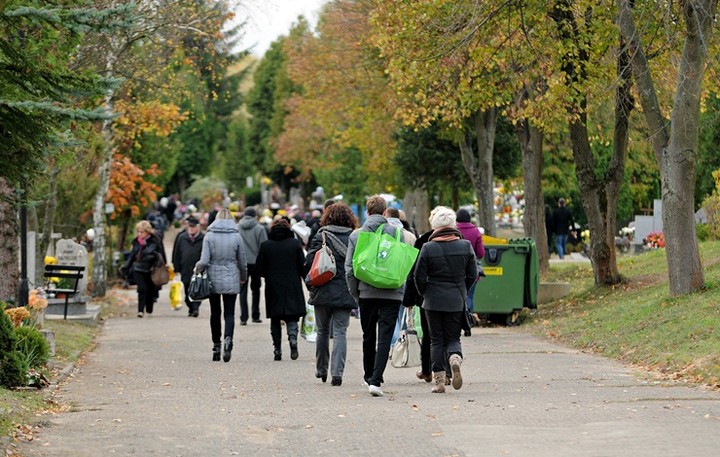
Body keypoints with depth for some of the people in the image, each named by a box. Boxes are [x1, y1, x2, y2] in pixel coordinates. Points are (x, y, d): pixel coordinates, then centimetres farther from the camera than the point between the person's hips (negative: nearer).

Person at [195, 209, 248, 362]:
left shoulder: (209, 236, -5)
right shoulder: (236, 237, -2)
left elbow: (204, 260, -11)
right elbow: (242, 262, 5)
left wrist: (197, 268, 11)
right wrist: (243, 277, 22)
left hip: (213, 280, 0)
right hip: (231, 281, 0)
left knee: (215, 314, 12)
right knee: (229, 313, 2)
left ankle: (216, 347, 13)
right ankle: (228, 339, -24)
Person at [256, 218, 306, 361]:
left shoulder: (265, 245, -3)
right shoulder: (295, 243, -3)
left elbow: (259, 268, -2)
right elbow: (302, 266, -3)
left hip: (273, 288, 0)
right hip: (292, 287, 0)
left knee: (275, 320, 10)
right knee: (292, 318, 5)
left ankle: (277, 349, 6)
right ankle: (293, 338, -22)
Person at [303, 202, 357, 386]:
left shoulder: (321, 237, -4)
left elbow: (308, 263, -7)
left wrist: (311, 286, 5)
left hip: (323, 293, 0)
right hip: (345, 294, 0)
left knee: (322, 331, 15)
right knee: (340, 332, 1)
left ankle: (321, 370, 24)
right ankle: (337, 372, -11)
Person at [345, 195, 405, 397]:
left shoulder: (356, 235, 3)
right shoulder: (396, 232, -1)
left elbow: (349, 268, 3)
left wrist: (355, 294, 11)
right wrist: (401, 289, 7)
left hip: (366, 293, 2)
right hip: (392, 294, -2)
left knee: (369, 337, 17)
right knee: (385, 338, -4)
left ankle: (369, 376, 30)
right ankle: (375, 380, -15)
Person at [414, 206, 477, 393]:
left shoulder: (428, 248, -8)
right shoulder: (466, 246, -2)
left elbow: (419, 277, -5)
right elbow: (472, 275, 3)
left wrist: (425, 294, 13)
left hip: (434, 301, -1)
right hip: (457, 301, 1)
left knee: (436, 340, 8)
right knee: (453, 337, 11)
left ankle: (439, 380, 2)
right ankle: (455, 357, -22)